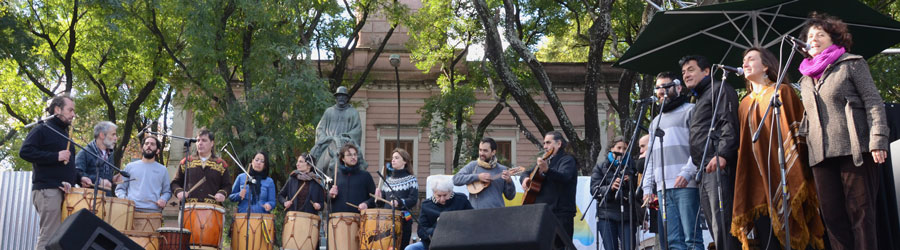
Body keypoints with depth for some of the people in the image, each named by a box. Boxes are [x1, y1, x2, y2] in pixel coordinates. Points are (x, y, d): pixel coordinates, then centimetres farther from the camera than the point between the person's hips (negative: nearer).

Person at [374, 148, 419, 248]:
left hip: (403, 220, -4)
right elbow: (382, 203, 18)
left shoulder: (411, 179, 1)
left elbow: (413, 200, -11)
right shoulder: (388, 181, 17)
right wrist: (378, 198, -3)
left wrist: (399, 202, -26)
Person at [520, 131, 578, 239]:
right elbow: (527, 172, 28)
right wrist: (525, 178, 4)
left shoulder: (567, 160, -4)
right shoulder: (546, 160, 20)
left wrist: (546, 170, -43)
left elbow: (564, 176, -25)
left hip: (560, 215, -8)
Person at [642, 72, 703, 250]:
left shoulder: (690, 111, 7)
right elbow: (650, 155, 24)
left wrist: (687, 173, -18)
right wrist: (647, 186, 14)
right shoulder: (656, 121, 28)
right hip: (663, 187, 6)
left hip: (685, 184, -6)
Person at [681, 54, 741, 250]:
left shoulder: (719, 89, 3)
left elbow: (729, 123, -12)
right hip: (705, 170, 10)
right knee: (714, 225, 6)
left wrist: (722, 154, -25)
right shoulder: (699, 100, 31)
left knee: (722, 224, -17)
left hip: (718, 166, -10)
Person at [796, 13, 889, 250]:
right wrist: (805, 145, 14)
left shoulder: (852, 63, 7)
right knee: (832, 216, 2)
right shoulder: (806, 79, 21)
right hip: (821, 156, 5)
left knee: (860, 212, -5)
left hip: (854, 150, -5)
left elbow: (874, 102, -2)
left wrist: (878, 140, -13)